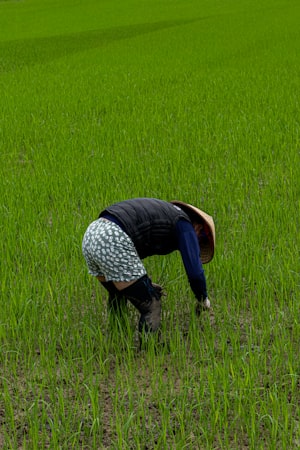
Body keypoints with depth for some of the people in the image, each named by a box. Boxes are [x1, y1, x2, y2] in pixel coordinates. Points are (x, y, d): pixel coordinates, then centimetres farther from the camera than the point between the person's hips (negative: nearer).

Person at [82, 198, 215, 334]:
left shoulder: (162, 213, 33)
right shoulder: (184, 225, 8)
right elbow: (195, 272, 0)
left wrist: (144, 284, 39)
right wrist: (203, 299, 19)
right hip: (112, 243, -10)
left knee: (118, 297, 32)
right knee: (151, 306, 5)